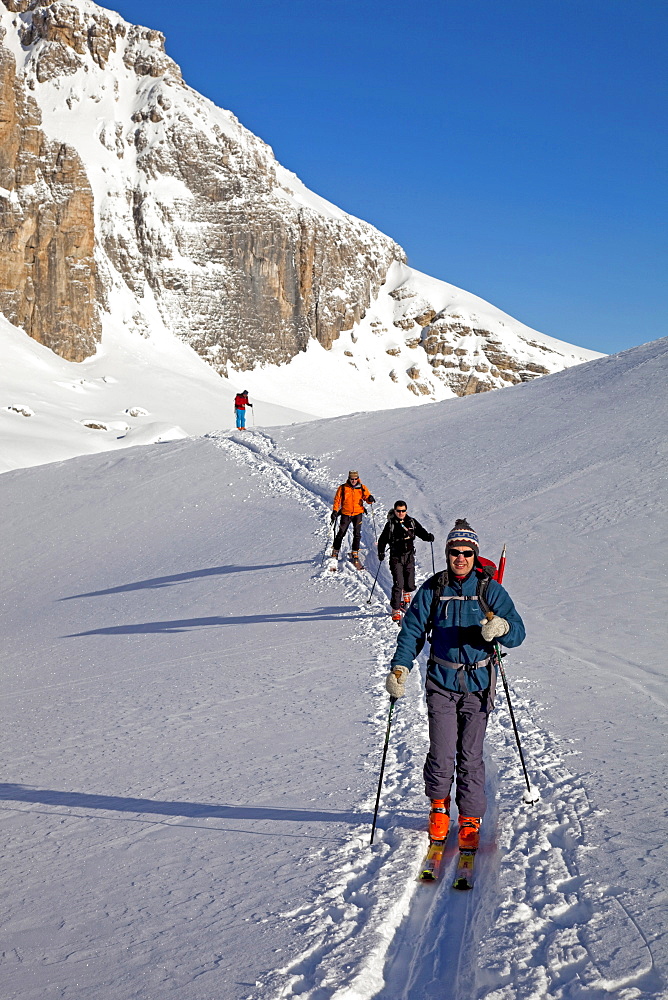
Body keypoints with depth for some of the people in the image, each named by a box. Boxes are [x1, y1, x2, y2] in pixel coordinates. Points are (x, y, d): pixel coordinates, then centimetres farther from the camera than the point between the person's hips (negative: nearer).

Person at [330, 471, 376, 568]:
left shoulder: (362, 488, 2)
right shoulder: (343, 488, -2)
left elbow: (367, 497, 4)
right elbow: (337, 500, -1)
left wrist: (370, 499, -21)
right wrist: (335, 511, -11)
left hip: (358, 513, 1)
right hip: (346, 514, -1)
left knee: (357, 534, -3)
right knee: (341, 533, 0)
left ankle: (355, 554, 6)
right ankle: (335, 552, 15)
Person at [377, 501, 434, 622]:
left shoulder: (412, 522, 4)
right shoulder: (390, 524, -2)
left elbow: (421, 532, 4)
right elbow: (382, 540, 1)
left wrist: (428, 537, -17)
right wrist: (381, 552, -12)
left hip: (409, 556, 3)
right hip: (396, 557, -3)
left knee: (410, 584, 5)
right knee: (398, 584, -13)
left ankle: (406, 597, 39)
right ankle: (396, 610, -7)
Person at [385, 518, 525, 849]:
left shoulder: (490, 589, -1)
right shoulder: (433, 589, 3)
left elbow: (518, 632, -4)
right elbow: (413, 630, 5)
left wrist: (502, 627, -27)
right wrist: (400, 667, -8)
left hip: (478, 685, 0)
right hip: (441, 682, 1)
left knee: (470, 755, 1)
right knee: (441, 754, -5)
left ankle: (470, 820, 17)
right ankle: (439, 806, 22)